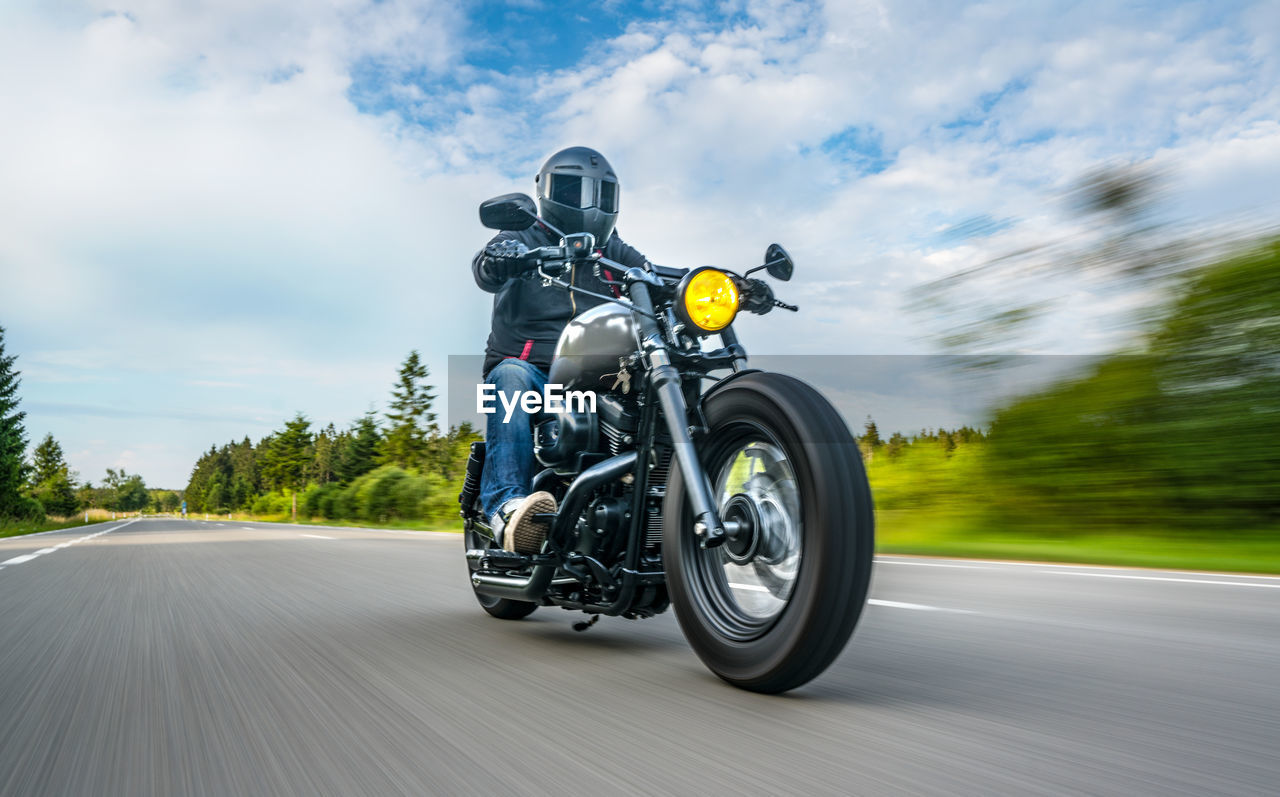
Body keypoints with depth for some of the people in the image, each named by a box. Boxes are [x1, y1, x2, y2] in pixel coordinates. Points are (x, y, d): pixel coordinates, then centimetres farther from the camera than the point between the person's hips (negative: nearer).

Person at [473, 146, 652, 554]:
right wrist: (504, 257, -39)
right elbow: (486, 269, -13)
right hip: (528, 367, -3)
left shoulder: (612, 253, 23)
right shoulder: (522, 239, 10)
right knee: (512, 376, -37)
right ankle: (507, 504, -51)